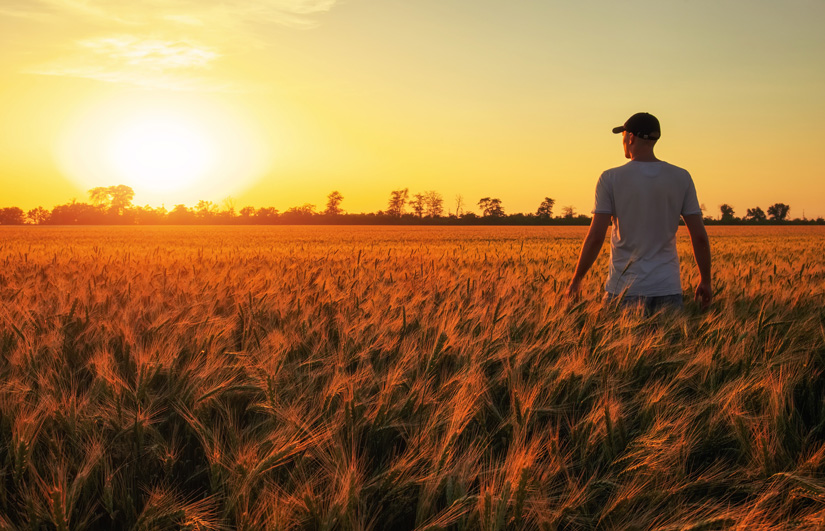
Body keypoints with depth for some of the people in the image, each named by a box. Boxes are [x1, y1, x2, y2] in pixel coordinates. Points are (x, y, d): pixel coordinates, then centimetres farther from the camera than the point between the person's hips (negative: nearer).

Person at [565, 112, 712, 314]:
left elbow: (595, 237, -9)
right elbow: (699, 236, 2)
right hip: (668, 288, 2)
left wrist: (576, 279, 2)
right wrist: (705, 281, 14)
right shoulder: (681, 178, 3)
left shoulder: (610, 179, -5)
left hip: (625, 289, -2)